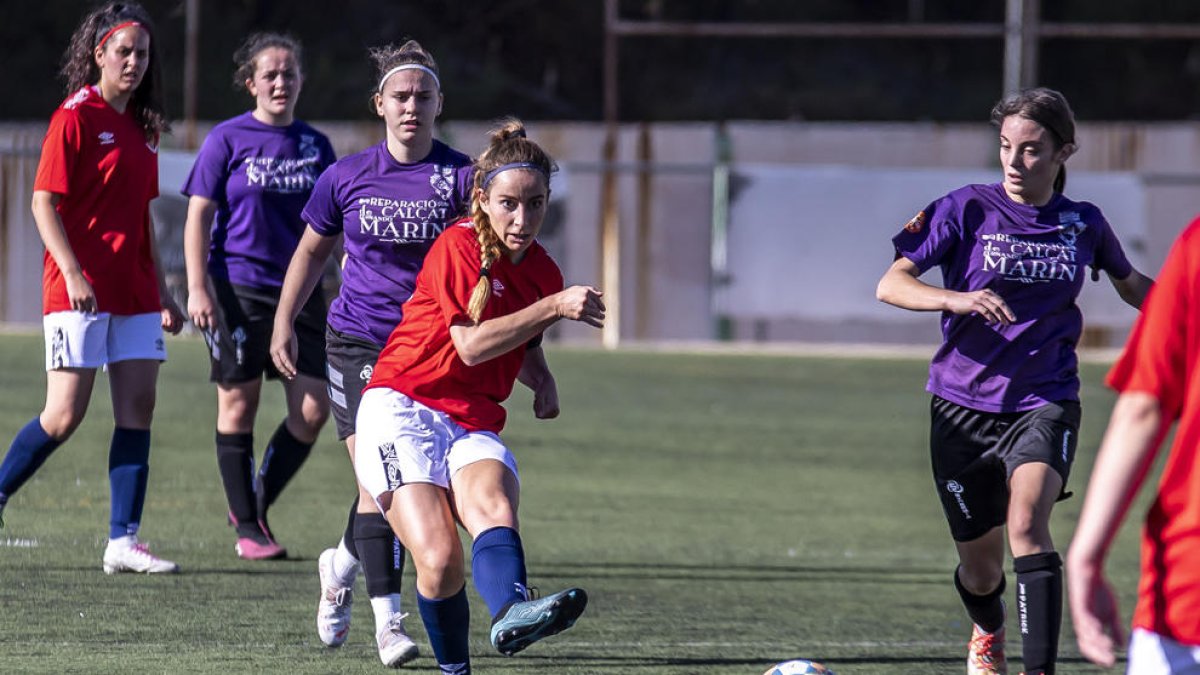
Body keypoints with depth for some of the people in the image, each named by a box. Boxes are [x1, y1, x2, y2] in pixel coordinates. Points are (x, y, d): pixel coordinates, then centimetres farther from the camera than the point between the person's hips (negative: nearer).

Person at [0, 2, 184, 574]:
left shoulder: (141, 125, 14)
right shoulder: (76, 118, -7)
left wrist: (161, 290, 20)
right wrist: (72, 272, -21)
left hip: (133, 291, 7)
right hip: (81, 289, -7)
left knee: (138, 409, -1)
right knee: (65, 415, -7)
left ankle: (122, 542, -1)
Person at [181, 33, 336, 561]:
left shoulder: (315, 146, 10)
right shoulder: (227, 140, -1)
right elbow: (199, 216, -2)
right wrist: (198, 289, -10)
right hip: (238, 288, -4)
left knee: (312, 409, -3)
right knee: (239, 405, 1)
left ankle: (257, 504, 16)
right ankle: (247, 528, 10)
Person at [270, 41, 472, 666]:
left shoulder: (461, 176, -4)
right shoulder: (347, 176, 1)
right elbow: (311, 250, 16)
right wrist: (282, 324, 11)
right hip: (357, 342, -1)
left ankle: (342, 565, 34)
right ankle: (387, 617, -9)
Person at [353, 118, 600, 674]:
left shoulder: (544, 272, 12)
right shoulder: (459, 245, -8)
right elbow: (472, 343, -17)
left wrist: (542, 381, 11)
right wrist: (553, 307, -22)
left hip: (474, 426, 4)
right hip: (404, 410, -4)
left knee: (494, 505, -32)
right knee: (439, 558, -23)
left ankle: (510, 615, -60)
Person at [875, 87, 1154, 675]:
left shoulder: (1083, 224, 2)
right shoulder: (968, 209, -6)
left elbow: (1130, 285, 23)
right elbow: (890, 285, -12)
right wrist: (956, 299, -31)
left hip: (1045, 402, 0)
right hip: (964, 404, 0)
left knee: (1027, 523, -28)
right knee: (980, 566, 9)